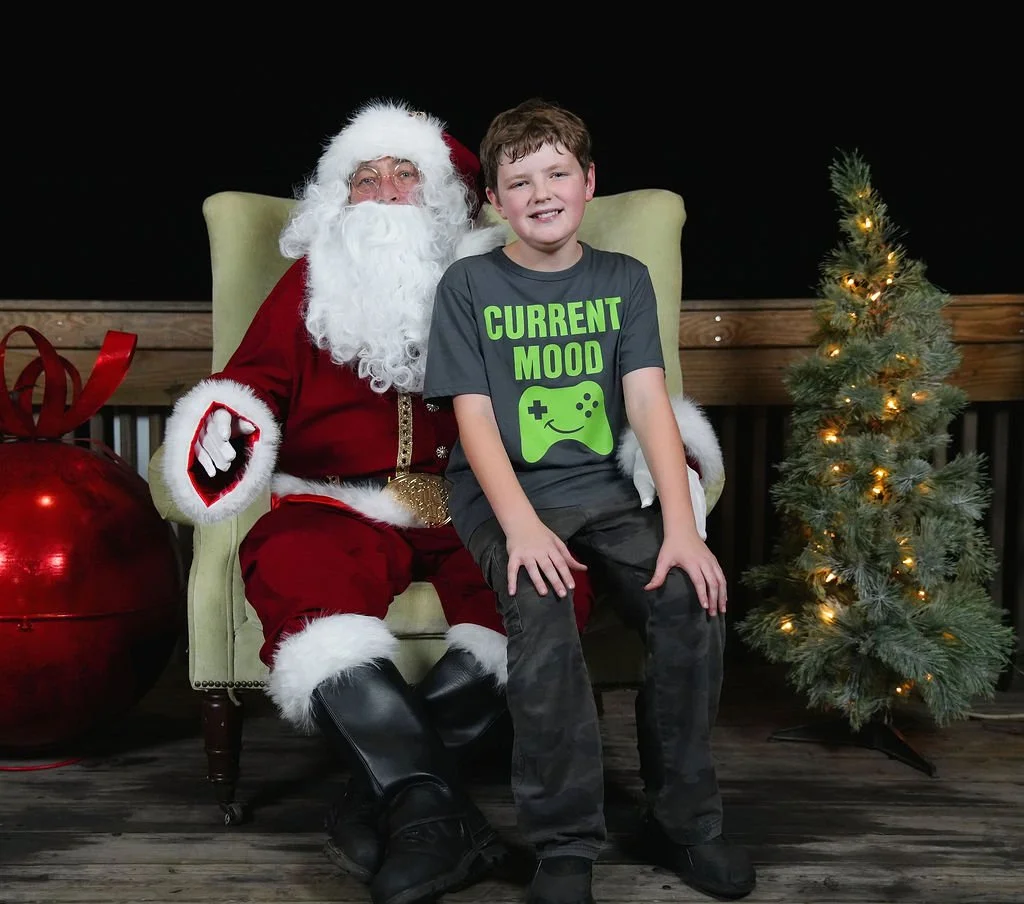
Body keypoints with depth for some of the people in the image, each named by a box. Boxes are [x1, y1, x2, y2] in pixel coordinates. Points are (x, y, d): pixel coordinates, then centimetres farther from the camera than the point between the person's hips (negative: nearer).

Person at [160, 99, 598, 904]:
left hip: (473, 508, 1)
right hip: (340, 507, 0)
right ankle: (429, 804, -38)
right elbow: (259, 375, 13)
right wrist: (225, 417, -10)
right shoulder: (312, 282, 18)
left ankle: (383, 788, -31)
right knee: (298, 575, -34)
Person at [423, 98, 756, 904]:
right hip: (505, 497, -2)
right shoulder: (468, 285, 2)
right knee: (541, 614, -31)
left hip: (605, 489, 3)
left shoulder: (624, 279, 9)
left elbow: (650, 402, -2)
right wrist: (521, 525, -22)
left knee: (693, 600, -21)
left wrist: (682, 526, -16)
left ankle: (684, 821, -2)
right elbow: (474, 416, -6)